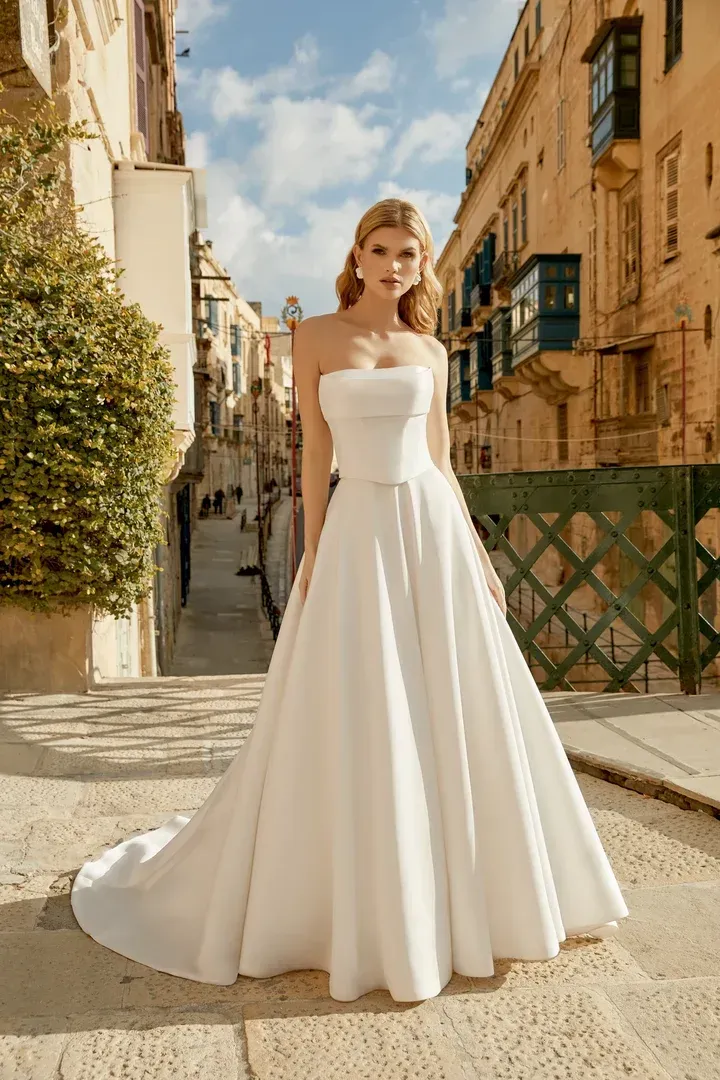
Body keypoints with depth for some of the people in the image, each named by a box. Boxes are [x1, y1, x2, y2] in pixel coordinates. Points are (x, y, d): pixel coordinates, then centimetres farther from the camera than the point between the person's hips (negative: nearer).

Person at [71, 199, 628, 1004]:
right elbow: (316, 454, 0)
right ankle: (364, 916, 20)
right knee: (353, 731, 0)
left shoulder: (429, 352, 12)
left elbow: (442, 461, 12)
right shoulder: (316, 337, 4)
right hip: (358, 534, -3)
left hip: (435, 531, 3)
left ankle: (473, 897, 28)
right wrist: (312, 557, -6)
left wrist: (479, 558, 8)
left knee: (459, 720, 8)